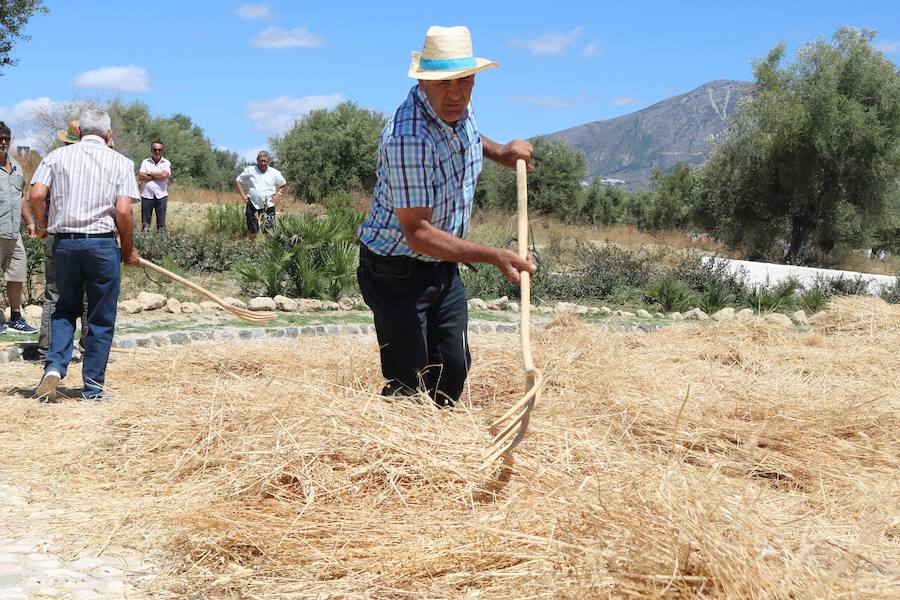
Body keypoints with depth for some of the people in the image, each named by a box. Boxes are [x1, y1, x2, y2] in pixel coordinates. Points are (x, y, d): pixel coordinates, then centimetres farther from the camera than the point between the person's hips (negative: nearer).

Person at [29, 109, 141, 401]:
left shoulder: (57, 155, 7)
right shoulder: (121, 162, 2)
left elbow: (36, 195, -5)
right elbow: (123, 211, -8)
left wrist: (43, 224, 14)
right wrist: (129, 248, 5)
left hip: (64, 242, 2)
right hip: (102, 243, -2)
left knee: (65, 308, 19)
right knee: (101, 319, 8)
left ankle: (54, 366, -1)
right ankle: (93, 386, 11)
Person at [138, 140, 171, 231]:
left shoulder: (166, 163, 4)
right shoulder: (145, 162, 9)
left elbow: (164, 175, -15)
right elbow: (140, 176, -5)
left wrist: (149, 174, -5)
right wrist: (157, 176, -9)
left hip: (161, 196, -1)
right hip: (147, 195, 2)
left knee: (161, 223, 3)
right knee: (145, 223, 5)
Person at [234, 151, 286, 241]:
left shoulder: (275, 173, 4)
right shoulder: (249, 171, 2)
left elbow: (282, 185, 19)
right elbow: (237, 181, 11)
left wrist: (278, 195, 2)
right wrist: (243, 195, 1)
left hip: (269, 206, 0)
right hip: (253, 205, 0)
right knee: (252, 230, 5)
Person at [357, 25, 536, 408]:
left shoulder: (458, 108, -4)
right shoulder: (408, 138, -31)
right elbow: (417, 233, -31)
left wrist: (500, 152, 4)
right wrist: (494, 257, -36)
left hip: (443, 266, 8)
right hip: (397, 272, -8)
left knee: (453, 370, 15)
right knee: (408, 386, -5)